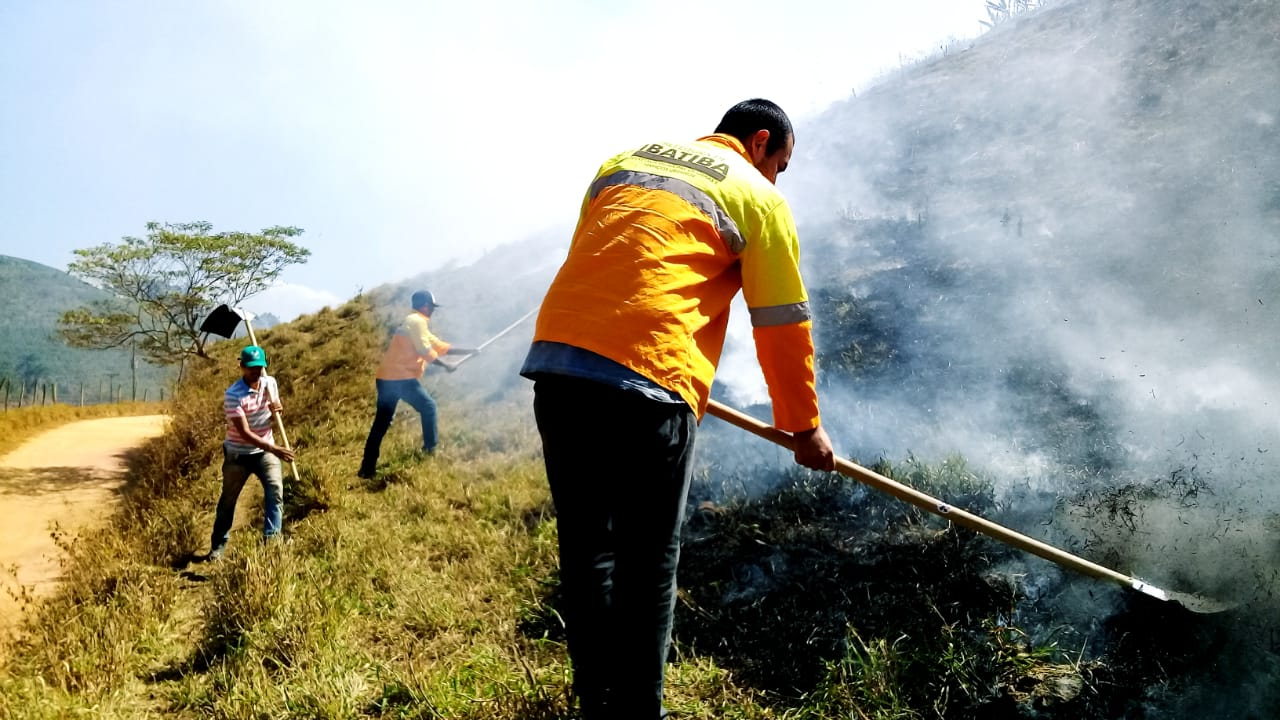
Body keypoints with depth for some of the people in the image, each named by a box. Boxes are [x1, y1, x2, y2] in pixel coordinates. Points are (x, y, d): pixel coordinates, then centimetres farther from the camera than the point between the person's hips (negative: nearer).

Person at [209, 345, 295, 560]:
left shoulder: (270, 383, -6)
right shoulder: (233, 395, -24)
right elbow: (245, 433, -28)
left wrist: (278, 408, -14)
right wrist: (275, 449, -36)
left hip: (265, 450, 4)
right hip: (238, 453, -3)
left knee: (275, 491, -12)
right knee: (228, 499, 9)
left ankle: (271, 538, -5)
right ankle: (219, 544, 25)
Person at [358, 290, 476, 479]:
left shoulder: (413, 322, 26)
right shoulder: (417, 321, -5)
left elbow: (439, 346, 29)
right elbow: (425, 351, -13)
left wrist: (468, 351, 30)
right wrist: (447, 365, -1)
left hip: (386, 378, 9)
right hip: (401, 377, -9)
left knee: (381, 423, 9)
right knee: (428, 406, 10)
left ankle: (367, 469, 8)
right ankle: (430, 448, 14)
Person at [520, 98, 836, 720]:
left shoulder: (623, 162, 25)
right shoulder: (759, 200, 9)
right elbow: (783, 328, 10)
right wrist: (804, 425, 22)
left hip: (554, 360, 6)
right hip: (646, 378, -6)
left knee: (585, 549, 16)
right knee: (646, 565, 8)